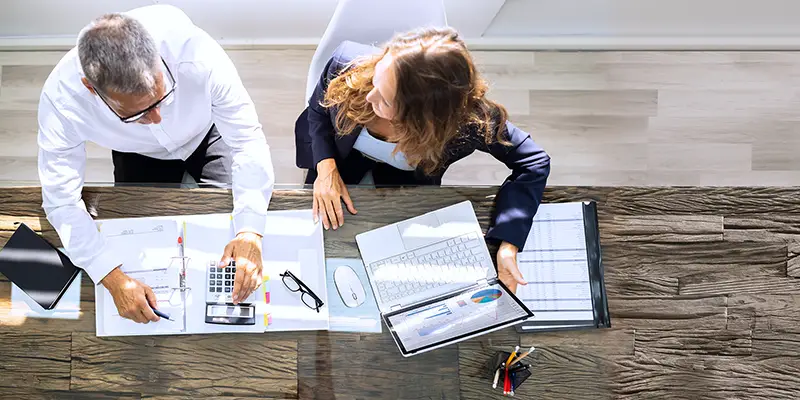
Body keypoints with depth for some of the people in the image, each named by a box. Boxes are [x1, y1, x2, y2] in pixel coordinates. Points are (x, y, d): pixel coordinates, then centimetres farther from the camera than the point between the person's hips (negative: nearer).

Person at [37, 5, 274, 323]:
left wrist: (251, 232, -46)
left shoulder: (196, 53, -44)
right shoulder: (60, 100, -39)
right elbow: (61, 200, -29)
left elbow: (248, 141, -35)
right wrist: (113, 278, -40)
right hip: (138, 153, 1)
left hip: (207, 134, 0)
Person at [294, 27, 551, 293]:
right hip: (341, 156, 1)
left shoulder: (469, 120, -43)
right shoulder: (347, 65, -38)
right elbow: (317, 111, -14)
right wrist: (326, 167, -30)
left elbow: (533, 163, -27)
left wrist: (508, 245, -38)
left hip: (405, 176, -1)